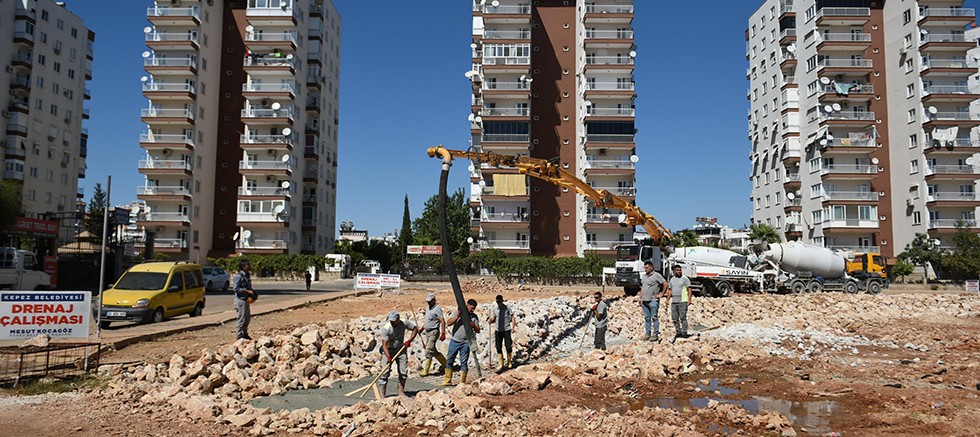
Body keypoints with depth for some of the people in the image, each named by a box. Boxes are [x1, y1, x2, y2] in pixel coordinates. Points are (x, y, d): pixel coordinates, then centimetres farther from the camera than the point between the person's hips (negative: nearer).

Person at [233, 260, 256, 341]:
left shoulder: (247, 275, 13)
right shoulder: (239, 276, -15)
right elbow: (236, 289, -19)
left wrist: (252, 293, 5)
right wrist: (247, 291, -21)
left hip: (246, 300, 10)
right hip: (241, 300, -10)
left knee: (247, 318, 17)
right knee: (241, 319, -5)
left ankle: (244, 334, 29)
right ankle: (239, 336, 3)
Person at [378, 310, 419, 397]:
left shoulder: (404, 323, -15)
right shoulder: (386, 328, -26)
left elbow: (415, 329, 1)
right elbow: (384, 345, -27)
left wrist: (409, 341, -11)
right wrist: (388, 357, -39)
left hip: (401, 349, 4)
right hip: (388, 350, -4)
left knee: (403, 371, 0)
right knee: (385, 371, -11)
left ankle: (401, 391, 12)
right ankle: (382, 394, -5)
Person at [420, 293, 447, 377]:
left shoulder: (437, 309, -13)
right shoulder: (428, 309, 15)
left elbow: (442, 321, -18)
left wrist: (443, 333, -24)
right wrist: (421, 329, 19)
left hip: (434, 332, -9)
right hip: (427, 332, 9)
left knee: (429, 351, -11)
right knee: (433, 351, 13)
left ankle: (426, 371, -8)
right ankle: (445, 364, 26)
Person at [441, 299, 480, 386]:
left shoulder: (474, 317, 5)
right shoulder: (457, 312, 1)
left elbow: (478, 330, 4)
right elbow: (448, 322, -6)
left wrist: (474, 326, -17)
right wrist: (457, 316, -16)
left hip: (465, 343, 0)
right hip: (455, 341, 0)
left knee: (464, 362, 1)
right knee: (449, 360, 4)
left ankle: (462, 382, 9)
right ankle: (448, 380, 12)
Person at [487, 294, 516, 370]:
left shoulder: (507, 308, -3)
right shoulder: (494, 309, 6)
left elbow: (512, 317, 1)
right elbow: (493, 320, 13)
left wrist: (513, 327, -9)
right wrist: (491, 320, -10)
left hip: (506, 330, -3)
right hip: (498, 330, 3)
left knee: (508, 347, 0)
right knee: (498, 348, 2)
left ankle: (509, 362, 20)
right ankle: (501, 365, 10)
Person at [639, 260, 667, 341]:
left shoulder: (657, 275, -6)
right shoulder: (643, 276, 15)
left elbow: (665, 284, -7)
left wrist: (661, 294, -7)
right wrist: (640, 298, 14)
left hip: (653, 300, -7)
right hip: (644, 301, 7)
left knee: (655, 318, -3)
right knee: (647, 318, 10)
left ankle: (655, 334, 0)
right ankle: (647, 334, 16)